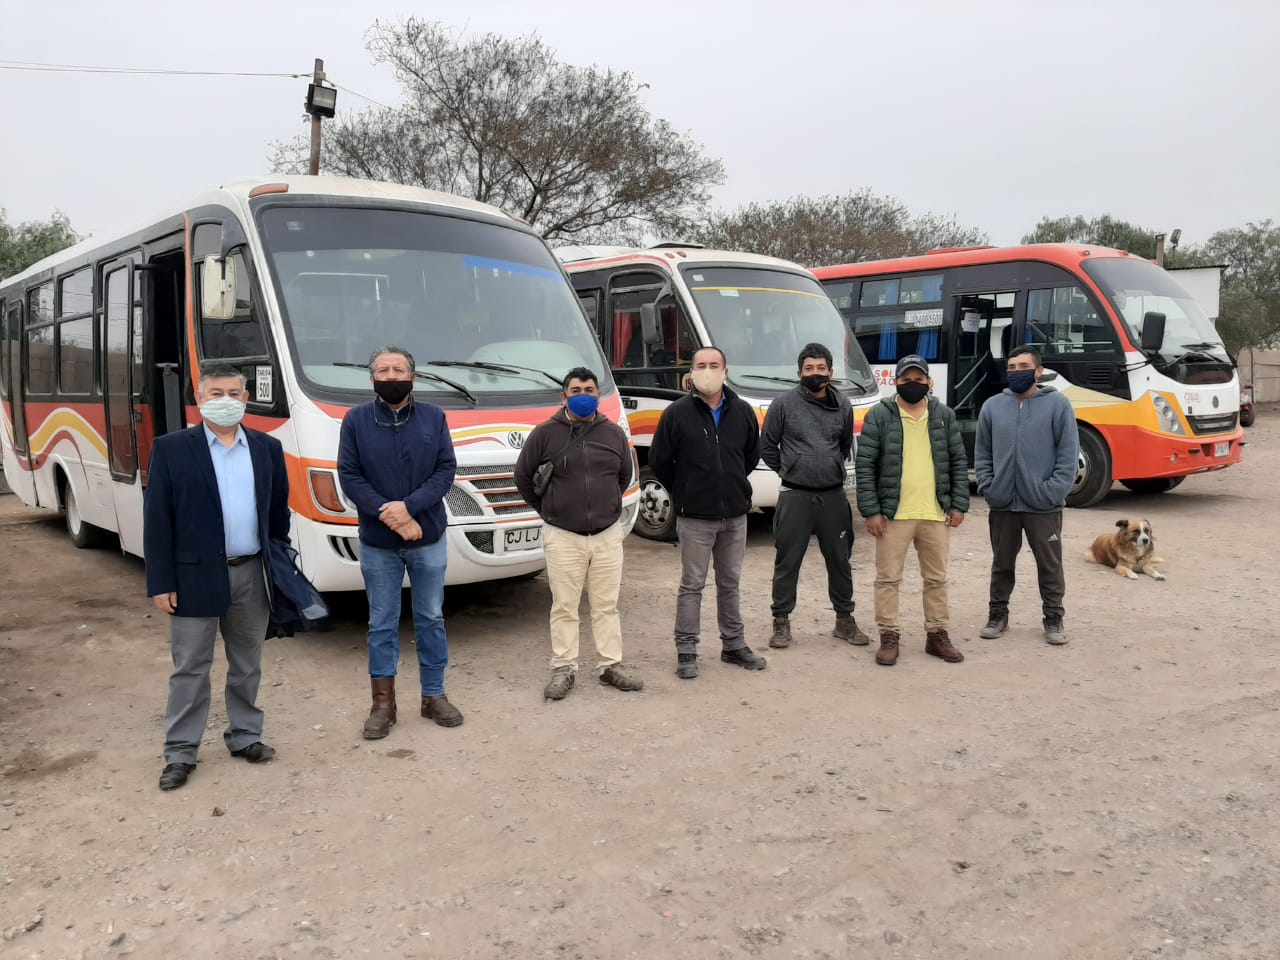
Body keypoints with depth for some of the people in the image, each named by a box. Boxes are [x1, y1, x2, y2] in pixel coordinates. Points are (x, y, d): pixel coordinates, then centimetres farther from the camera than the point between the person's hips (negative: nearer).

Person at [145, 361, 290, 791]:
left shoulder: (267, 448, 5)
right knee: (190, 668, 6)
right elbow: (157, 521, -6)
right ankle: (180, 753, 18)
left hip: (253, 575, 3)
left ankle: (244, 736, 30)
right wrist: (160, 583, -9)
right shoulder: (171, 449, -5)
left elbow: (279, 513, 10)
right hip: (195, 577, -3)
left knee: (247, 664, 15)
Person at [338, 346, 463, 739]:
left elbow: (446, 470, -4)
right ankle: (383, 704, 18)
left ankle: (433, 696, 22)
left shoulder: (433, 417, 2)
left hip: (429, 539, 1)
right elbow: (349, 476, -6)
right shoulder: (356, 420, 0)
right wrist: (389, 516, -16)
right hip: (377, 543, -1)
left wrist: (408, 507, -17)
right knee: (382, 624, 8)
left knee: (431, 619, 10)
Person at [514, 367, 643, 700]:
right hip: (563, 537, -3)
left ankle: (611, 666, 19)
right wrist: (546, 508, 8)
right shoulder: (545, 433, -4)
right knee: (564, 608, 3)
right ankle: (563, 669, 13)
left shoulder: (614, 433, 6)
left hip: (607, 535, 3)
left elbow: (624, 475, 20)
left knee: (606, 606, 9)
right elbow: (523, 476, 4)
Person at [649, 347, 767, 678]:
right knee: (692, 586, 3)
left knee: (730, 584, 15)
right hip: (695, 517, -3)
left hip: (735, 515, 4)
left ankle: (734, 645, 27)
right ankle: (686, 651, 12)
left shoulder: (743, 412, 2)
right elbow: (659, 461, -1)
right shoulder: (677, 413, -8)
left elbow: (752, 456, 16)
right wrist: (685, 492, 7)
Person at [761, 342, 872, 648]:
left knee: (840, 560, 12)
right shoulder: (784, 404, -4)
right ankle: (781, 621, 15)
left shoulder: (843, 406, 6)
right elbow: (767, 445, 4)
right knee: (787, 561, 3)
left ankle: (844, 620, 26)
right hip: (795, 496, -3)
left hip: (833, 496, 3)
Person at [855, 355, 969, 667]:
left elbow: (959, 462, 10)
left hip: (936, 514, 3)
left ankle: (937, 635, 24)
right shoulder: (879, 415, -3)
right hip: (893, 514, -3)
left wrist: (959, 504, 2)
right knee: (888, 578, 2)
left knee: (936, 579, 12)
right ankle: (889, 637, 13)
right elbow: (865, 465, -5)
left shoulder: (944, 415, 7)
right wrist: (870, 511, -11)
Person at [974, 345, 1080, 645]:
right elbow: (982, 453, 10)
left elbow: (1068, 454, -6)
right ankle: (998, 614, 26)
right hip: (1002, 505, 3)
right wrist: (987, 487, -2)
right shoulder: (992, 406, 6)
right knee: (1002, 564, 13)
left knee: (1049, 565, 8)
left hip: (1043, 506, -2)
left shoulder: (1058, 404, -3)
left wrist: (1052, 491, -14)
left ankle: (1054, 618, 21)